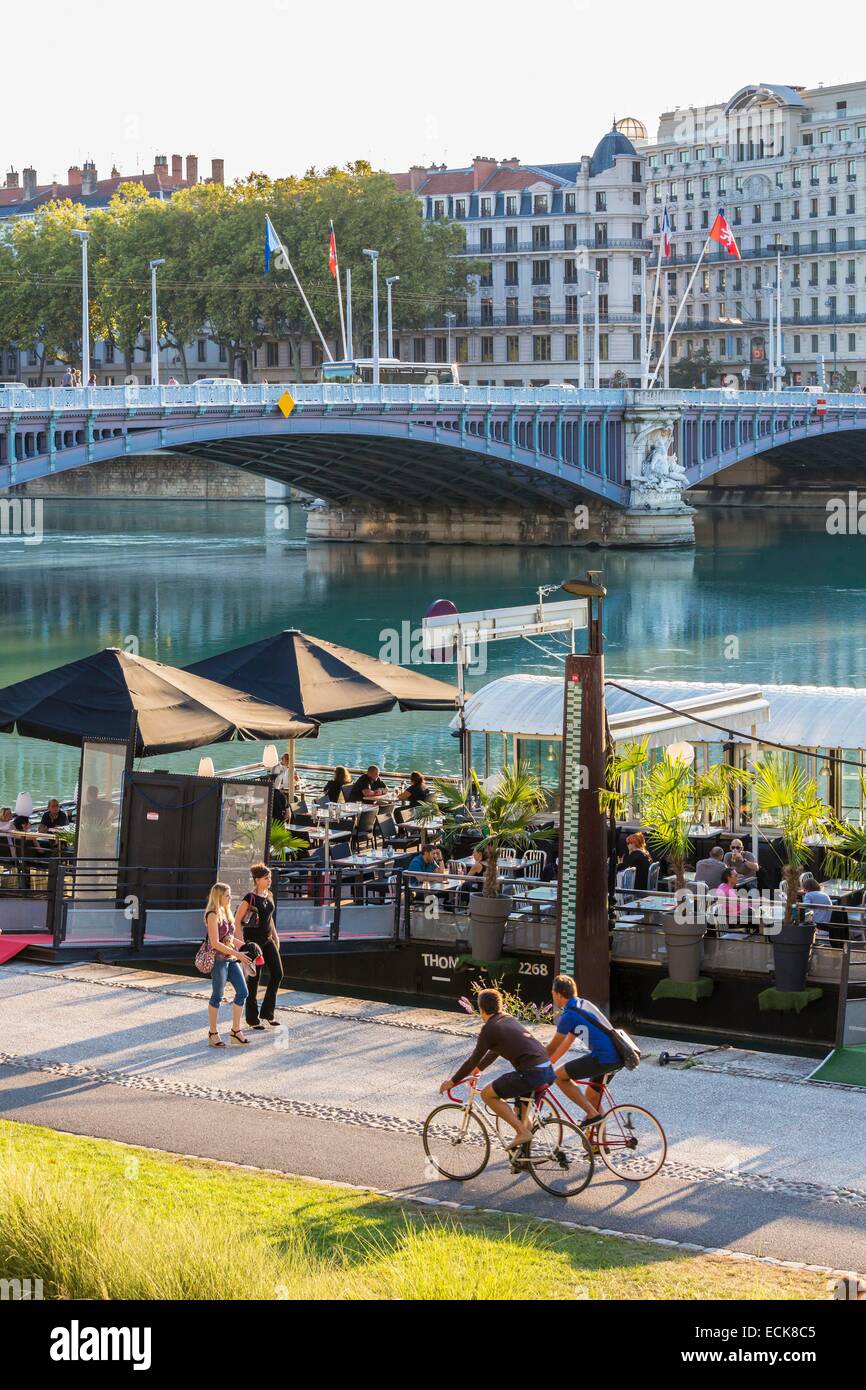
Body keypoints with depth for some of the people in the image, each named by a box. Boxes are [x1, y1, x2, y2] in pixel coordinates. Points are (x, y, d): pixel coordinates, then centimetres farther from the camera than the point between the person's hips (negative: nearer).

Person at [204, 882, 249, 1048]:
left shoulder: (226, 913, 13)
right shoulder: (213, 915, -14)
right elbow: (215, 943, -19)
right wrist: (236, 953, -21)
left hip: (231, 959, 8)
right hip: (219, 959, -8)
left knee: (242, 992, 5)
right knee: (217, 996, 2)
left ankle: (235, 1031, 13)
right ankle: (213, 1033, 13)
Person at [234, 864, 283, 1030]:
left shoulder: (269, 895, 7)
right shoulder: (250, 898, -16)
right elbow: (236, 921, -15)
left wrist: (275, 935, 17)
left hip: (267, 940, 7)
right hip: (253, 941, -7)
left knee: (277, 974, 3)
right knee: (254, 978, 0)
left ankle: (267, 1013, 15)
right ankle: (252, 1019, 10)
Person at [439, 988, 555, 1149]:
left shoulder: (489, 1028, -2)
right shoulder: (510, 1021, 23)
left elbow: (474, 1059, 3)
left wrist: (452, 1082, 14)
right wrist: (478, 1068, 48)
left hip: (531, 1074, -9)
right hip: (549, 1071, 9)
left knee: (487, 1094, 4)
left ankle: (522, 1132, -2)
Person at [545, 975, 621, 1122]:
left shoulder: (569, 1015, -9)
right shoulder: (584, 1004, 18)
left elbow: (552, 1048, -2)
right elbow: (567, 1042, 25)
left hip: (604, 1058, -9)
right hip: (618, 1057, 9)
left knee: (559, 1076, -3)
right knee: (591, 1097, 22)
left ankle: (592, 1114, -5)